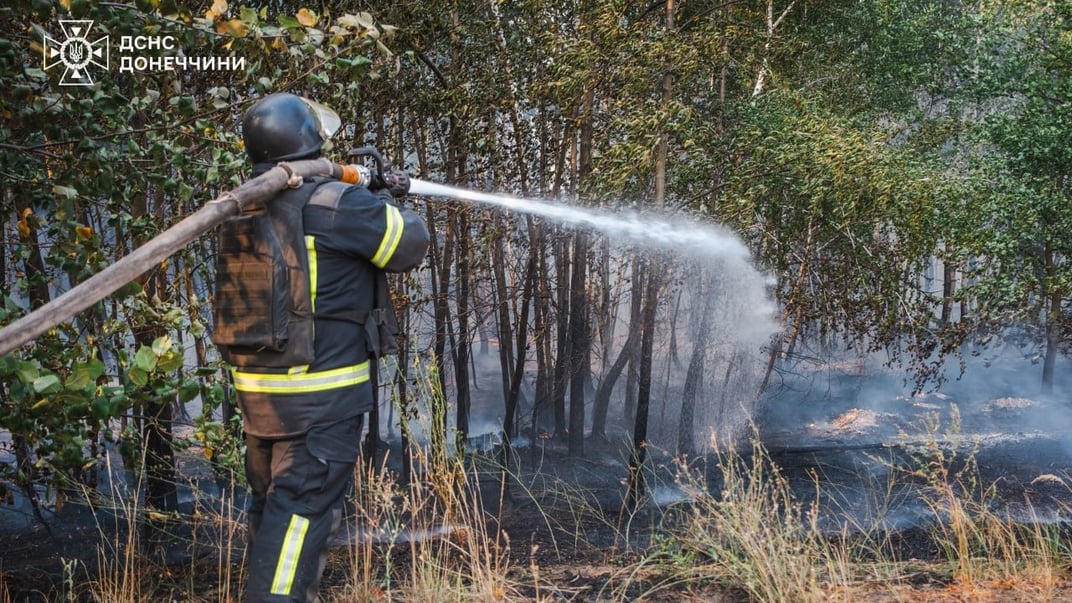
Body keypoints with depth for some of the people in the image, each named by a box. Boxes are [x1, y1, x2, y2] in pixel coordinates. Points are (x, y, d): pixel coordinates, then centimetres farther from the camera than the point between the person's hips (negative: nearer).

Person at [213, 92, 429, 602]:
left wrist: (374, 197, 19)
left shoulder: (244, 210, 8)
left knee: (272, 504, 18)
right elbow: (410, 244, -5)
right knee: (303, 506, -4)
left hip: (256, 388, 8)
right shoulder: (331, 204, -16)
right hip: (320, 393, -8)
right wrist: (386, 204, 14)